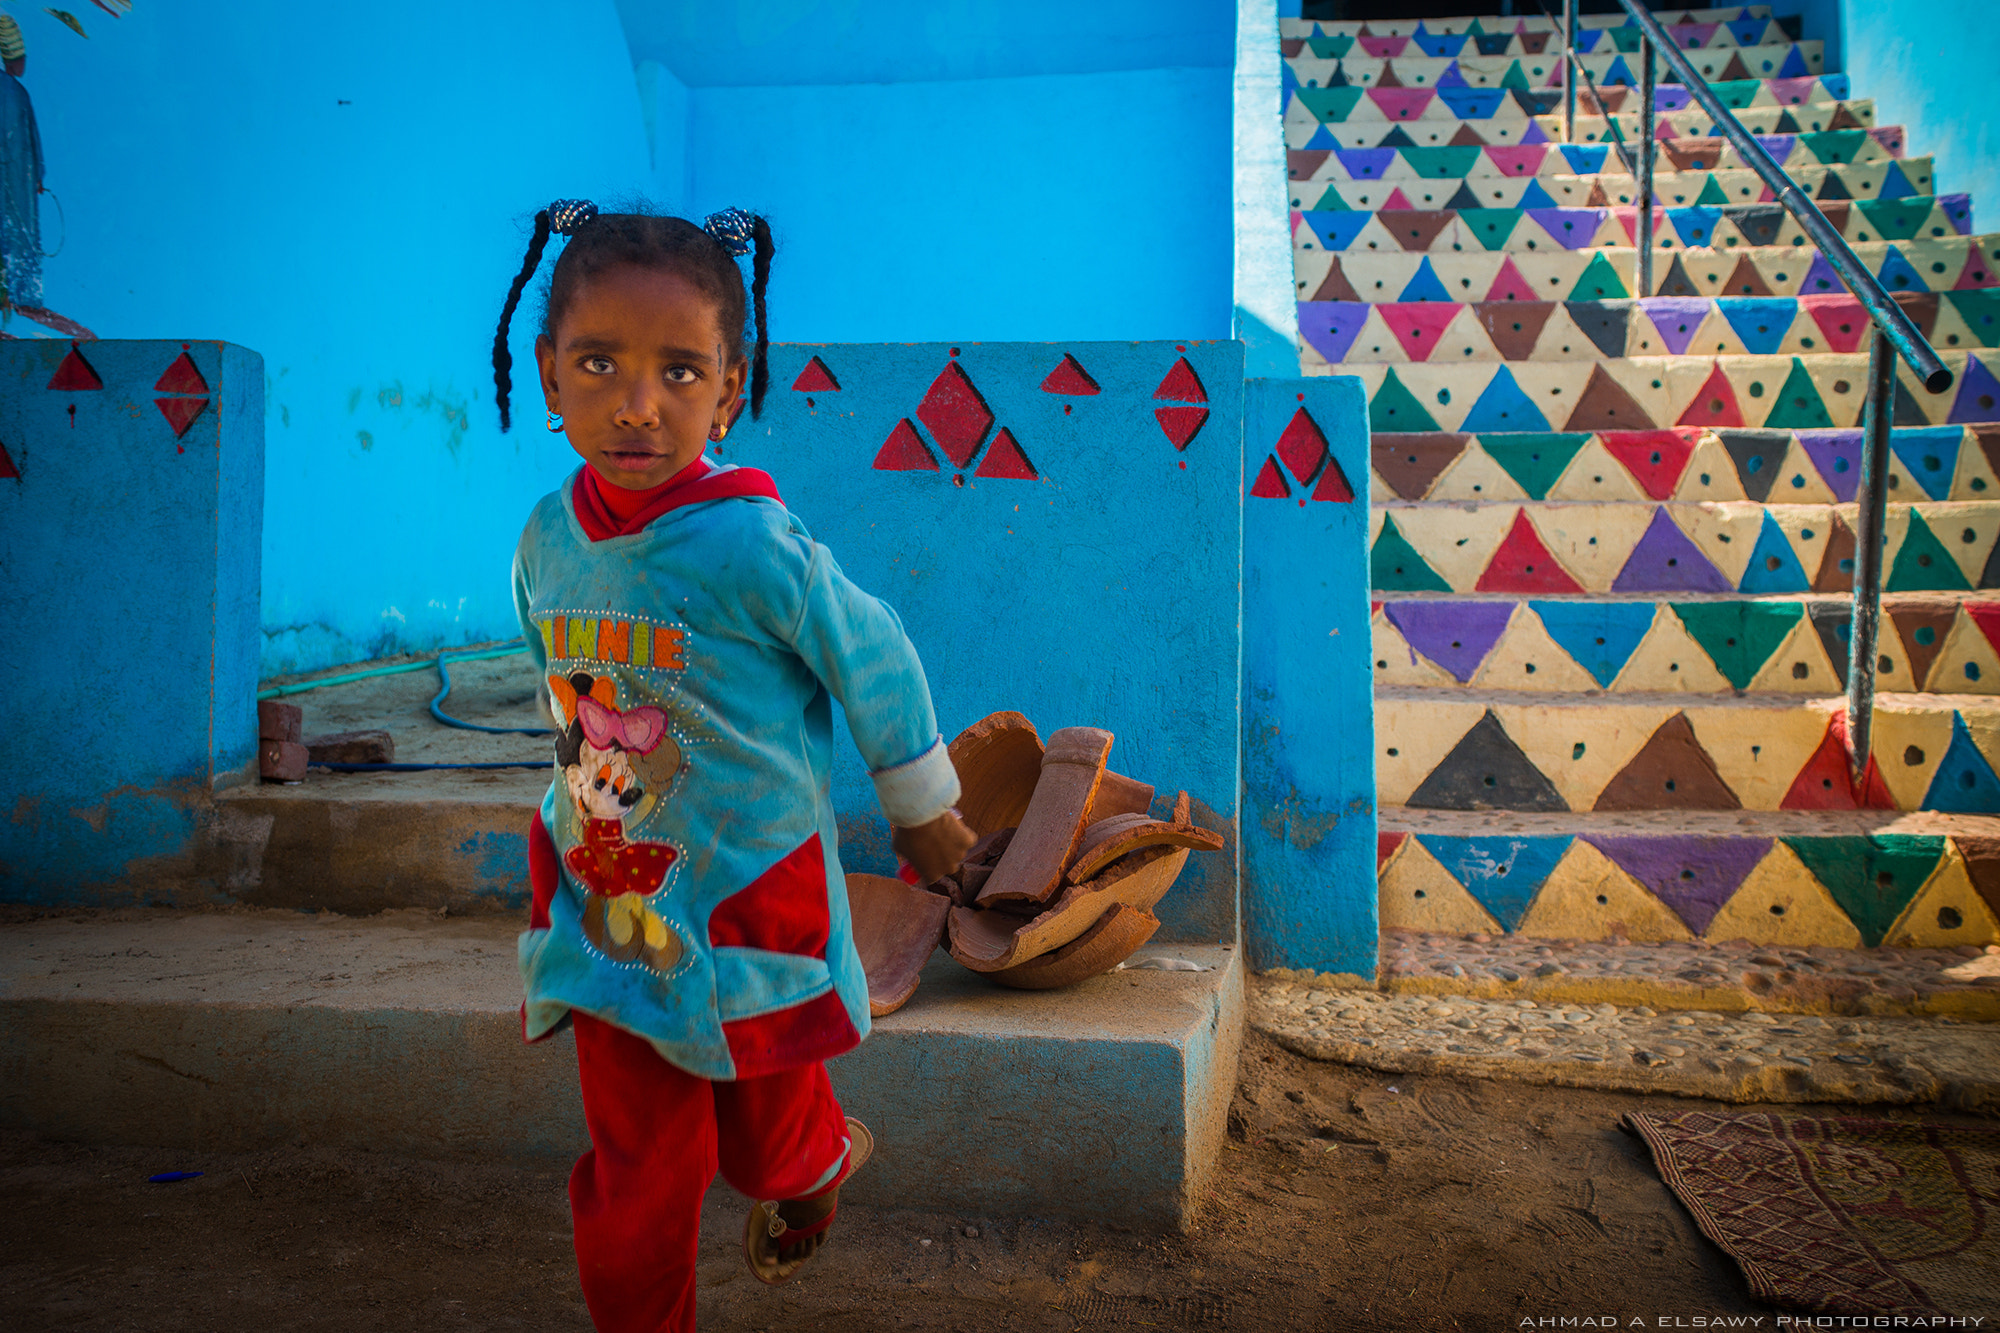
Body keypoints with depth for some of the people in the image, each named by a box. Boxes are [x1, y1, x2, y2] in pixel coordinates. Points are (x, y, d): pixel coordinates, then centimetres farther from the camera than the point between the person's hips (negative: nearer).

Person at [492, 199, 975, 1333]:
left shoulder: (750, 540, -23)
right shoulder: (549, 539, -6)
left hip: (751, 904, -3)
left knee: (767, 1144, 18)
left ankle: (821, 1160, 54)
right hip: (609, 907, 4)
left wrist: (923, 809, 3)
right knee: (633, 1180, 10)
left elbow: (875, 661, -10)